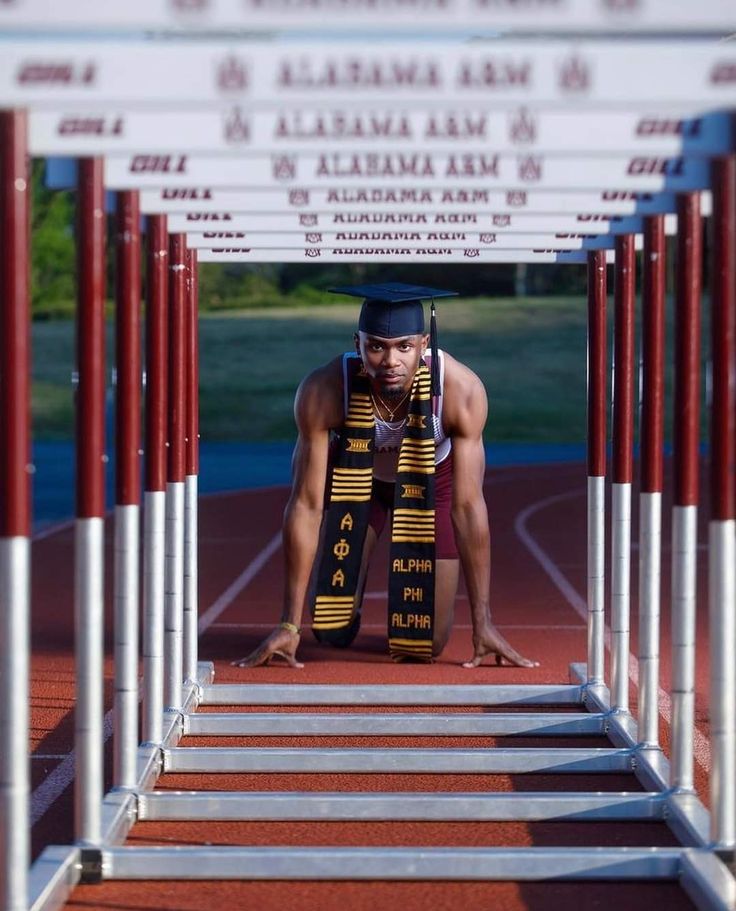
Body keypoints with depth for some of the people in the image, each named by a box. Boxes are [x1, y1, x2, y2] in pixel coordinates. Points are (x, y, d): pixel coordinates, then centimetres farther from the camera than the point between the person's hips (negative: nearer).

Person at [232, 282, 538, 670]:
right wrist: (289, 625, -29)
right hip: (355, 480, 0)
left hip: (430, 484, 0)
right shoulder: (323, 392, -35)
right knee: (334, 631, -5)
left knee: (425, 645, -5)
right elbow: (306, 505, -29)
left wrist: (482, 624, -28)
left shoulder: (461, 390, -36)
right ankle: (353, 584, 31)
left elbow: (468, 506, -30)